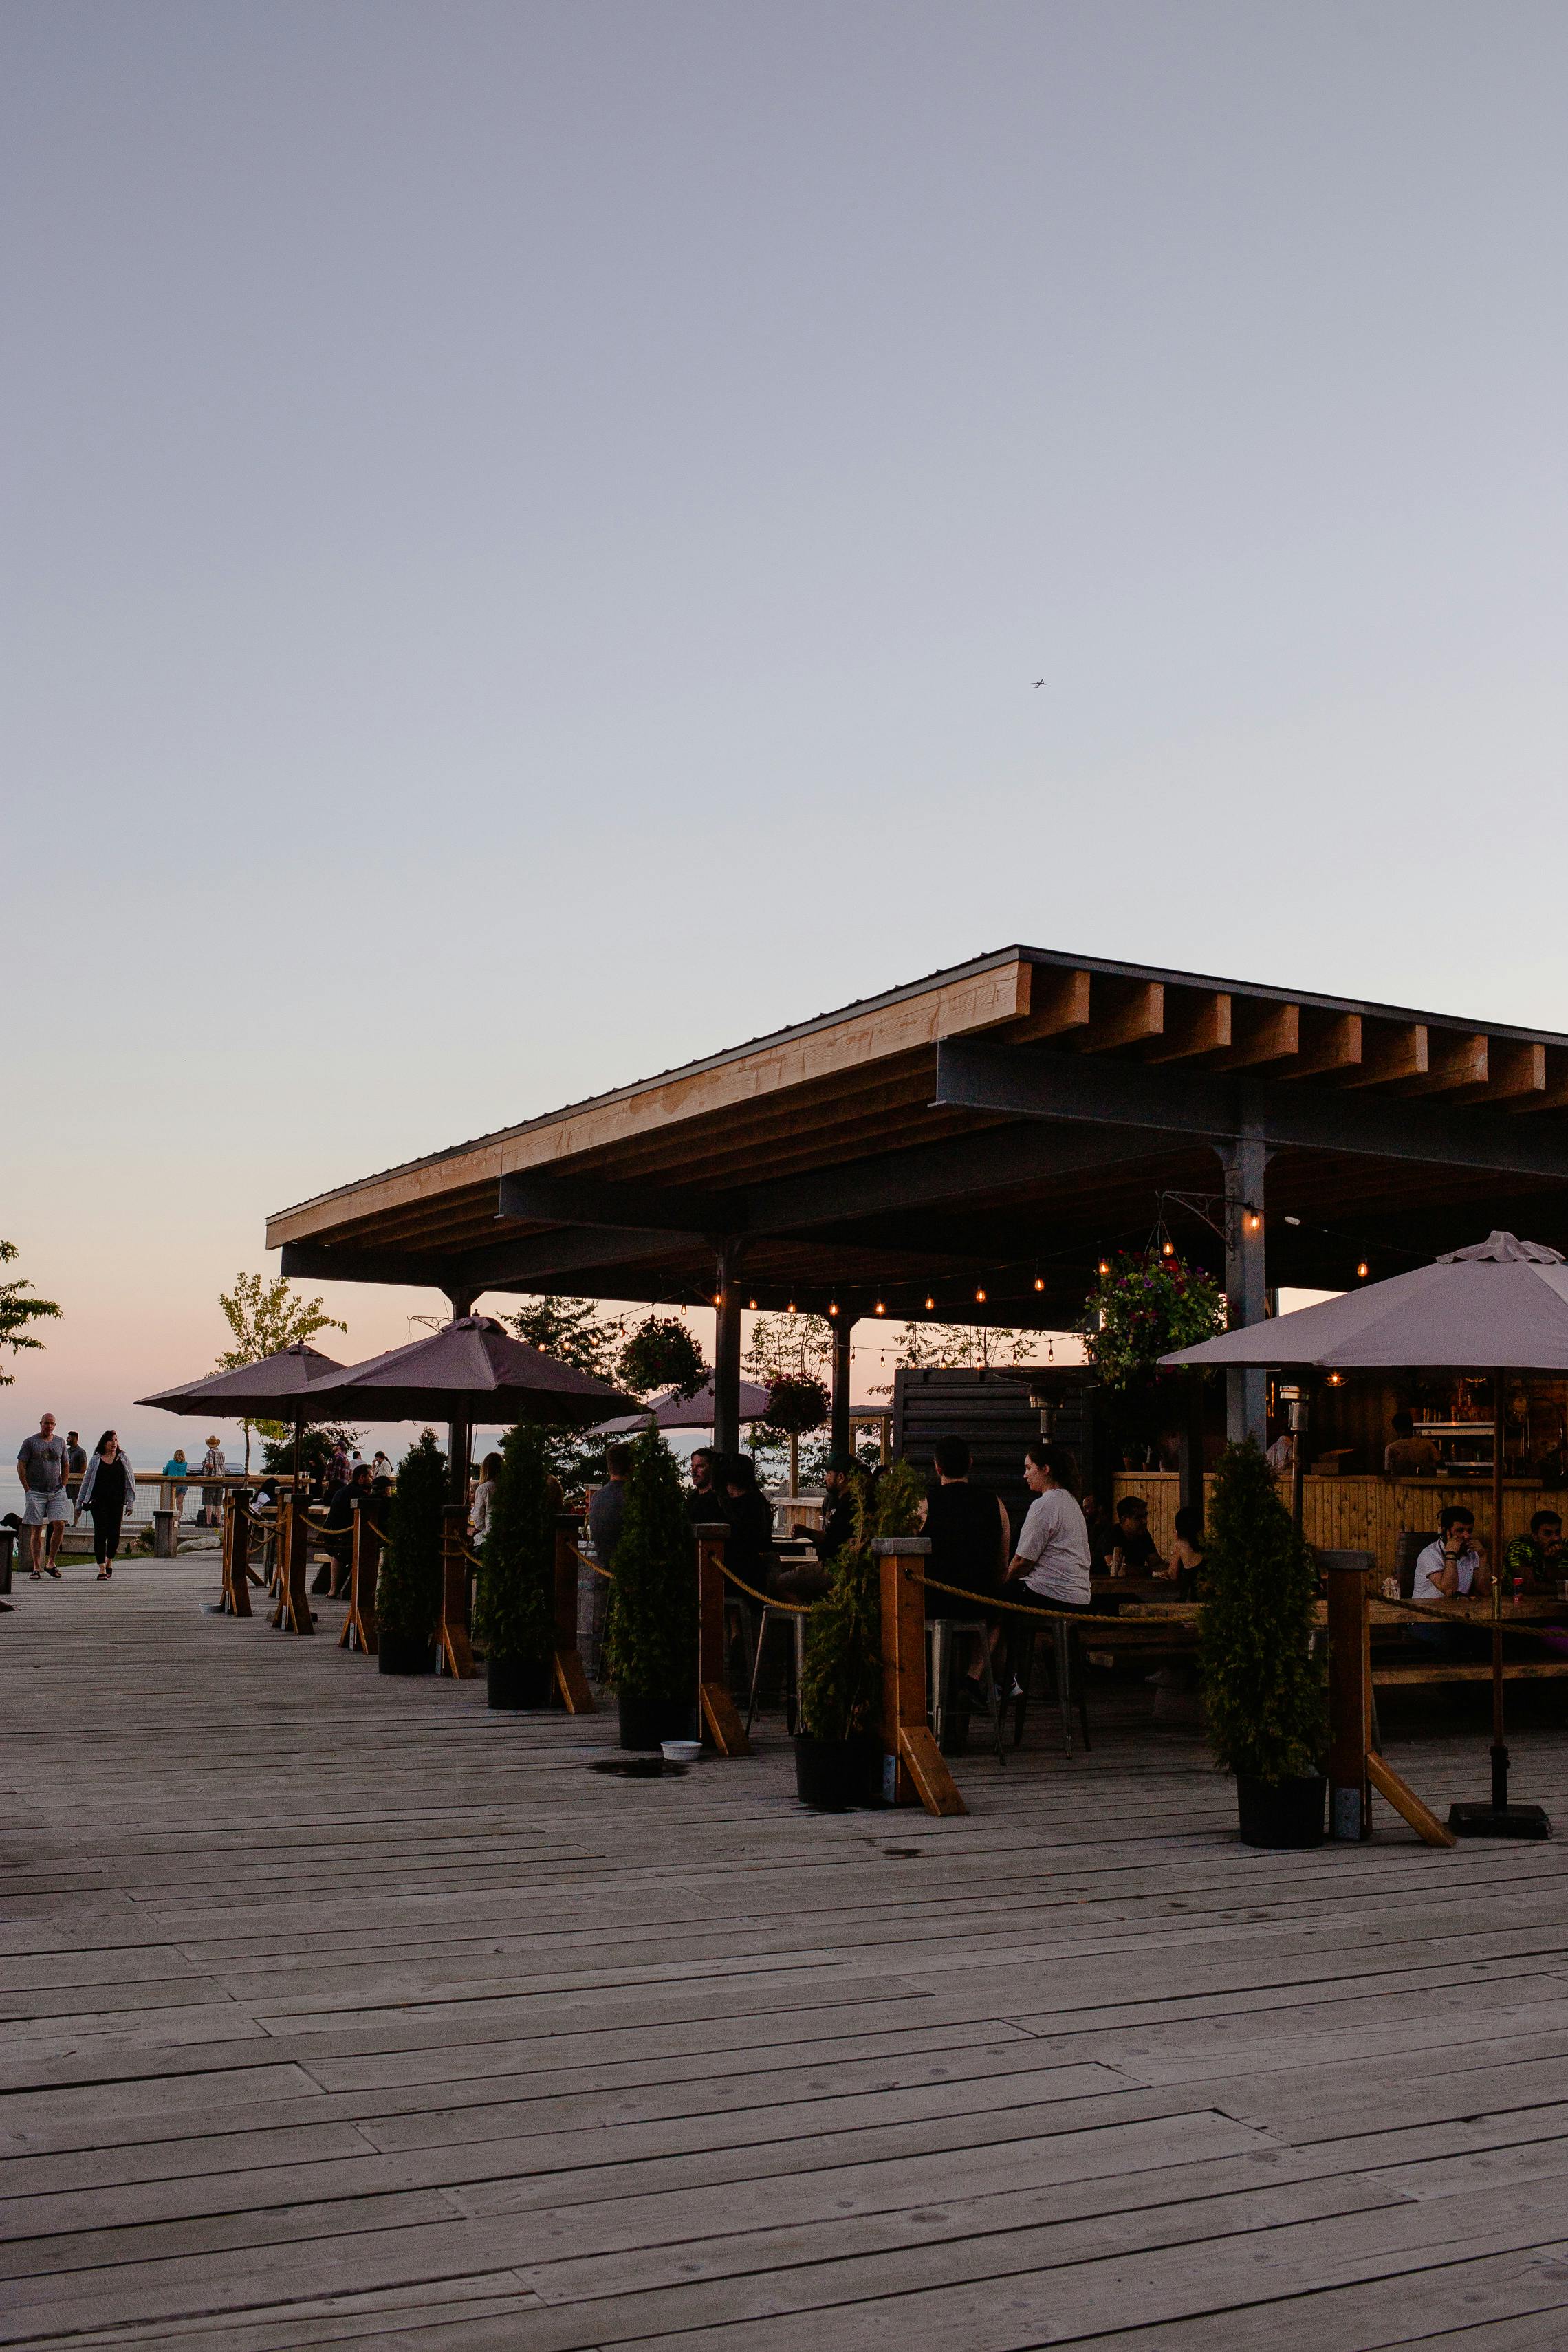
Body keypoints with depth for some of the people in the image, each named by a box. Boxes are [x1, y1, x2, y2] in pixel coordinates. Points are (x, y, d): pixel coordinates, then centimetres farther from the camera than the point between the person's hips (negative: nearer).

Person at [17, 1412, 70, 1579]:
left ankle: (50, 1562, 5)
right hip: (36, 1492, -3)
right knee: (37, 1530, -2)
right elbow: (20, 1466, -1)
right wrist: (27, 1489, -7)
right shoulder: (30, 1442, 1)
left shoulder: (60, 1442, 12)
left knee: (59, 1526, -9)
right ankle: (36, 1567, 4)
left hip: (57, 1492, 3)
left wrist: (63, 1486, 10)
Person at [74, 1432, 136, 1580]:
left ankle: (109, 1561, 29)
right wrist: (79, 1505, 10)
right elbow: (86, 1482, 10)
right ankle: (102, 1569, -7)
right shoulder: (96, 1460, 6)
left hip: (117, 1502, 1)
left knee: (114, 1534, 2)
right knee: (100, 1534, -7)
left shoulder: (123, 1460, 8)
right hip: (99, 1502, -1)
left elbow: (131, 1481, 9)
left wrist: (130, 1503, 3)